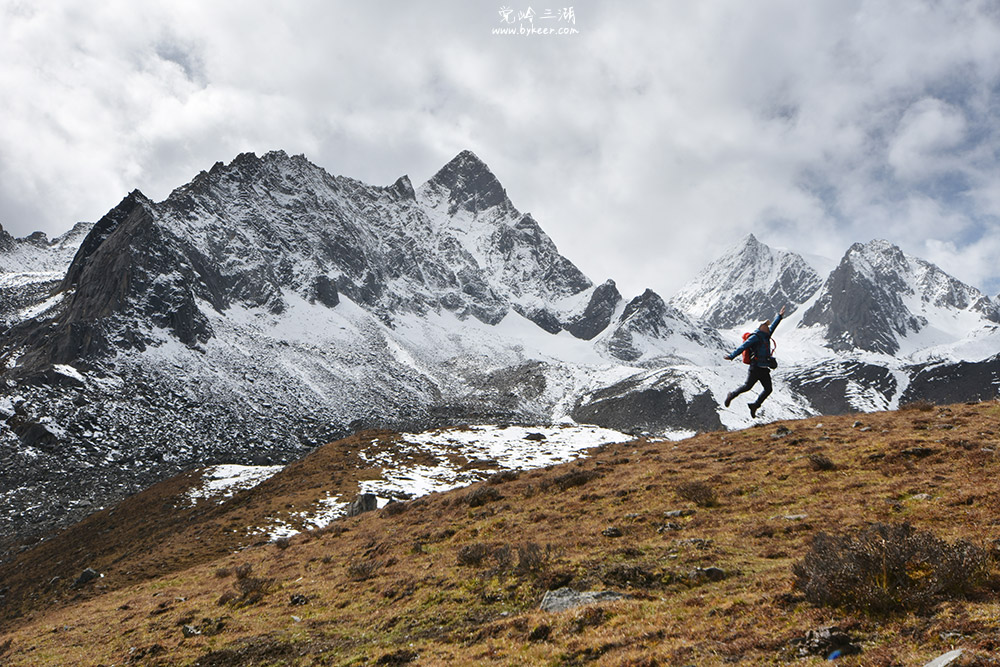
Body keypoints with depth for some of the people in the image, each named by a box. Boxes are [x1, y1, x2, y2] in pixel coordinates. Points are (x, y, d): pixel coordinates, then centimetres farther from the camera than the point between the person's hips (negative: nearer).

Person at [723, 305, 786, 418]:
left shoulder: (765, 336, 19)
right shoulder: (755, 337, -7)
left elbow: (773, 327, 36)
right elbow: (743, 347, -15)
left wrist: (779, 316, 43)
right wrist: (732, 356, -22)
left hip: (764, 369, 8)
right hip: (756, 368, -8)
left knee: (768, 389, -2)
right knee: (747, 386, -9)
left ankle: (755, 406, 7)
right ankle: (732, 395, 15)